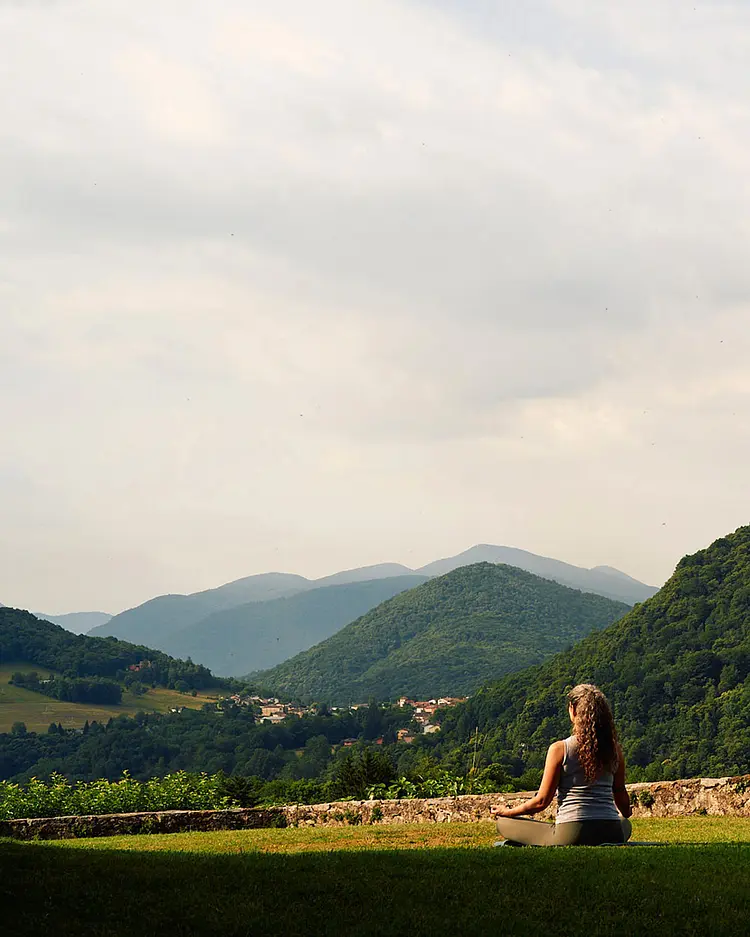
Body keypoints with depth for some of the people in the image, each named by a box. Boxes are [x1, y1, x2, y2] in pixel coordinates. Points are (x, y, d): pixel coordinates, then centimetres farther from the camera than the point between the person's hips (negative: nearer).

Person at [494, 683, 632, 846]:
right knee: (625, 824, 42)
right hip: (611, 835, 4)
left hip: (571, 835, -4)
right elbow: (620, 795, 13)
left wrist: (508, 812, 14)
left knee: (503, 824, 12)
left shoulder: (559, 749, -6)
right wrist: (626, 814, 37)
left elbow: (541, 801, -4)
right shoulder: (614, 749, 4)